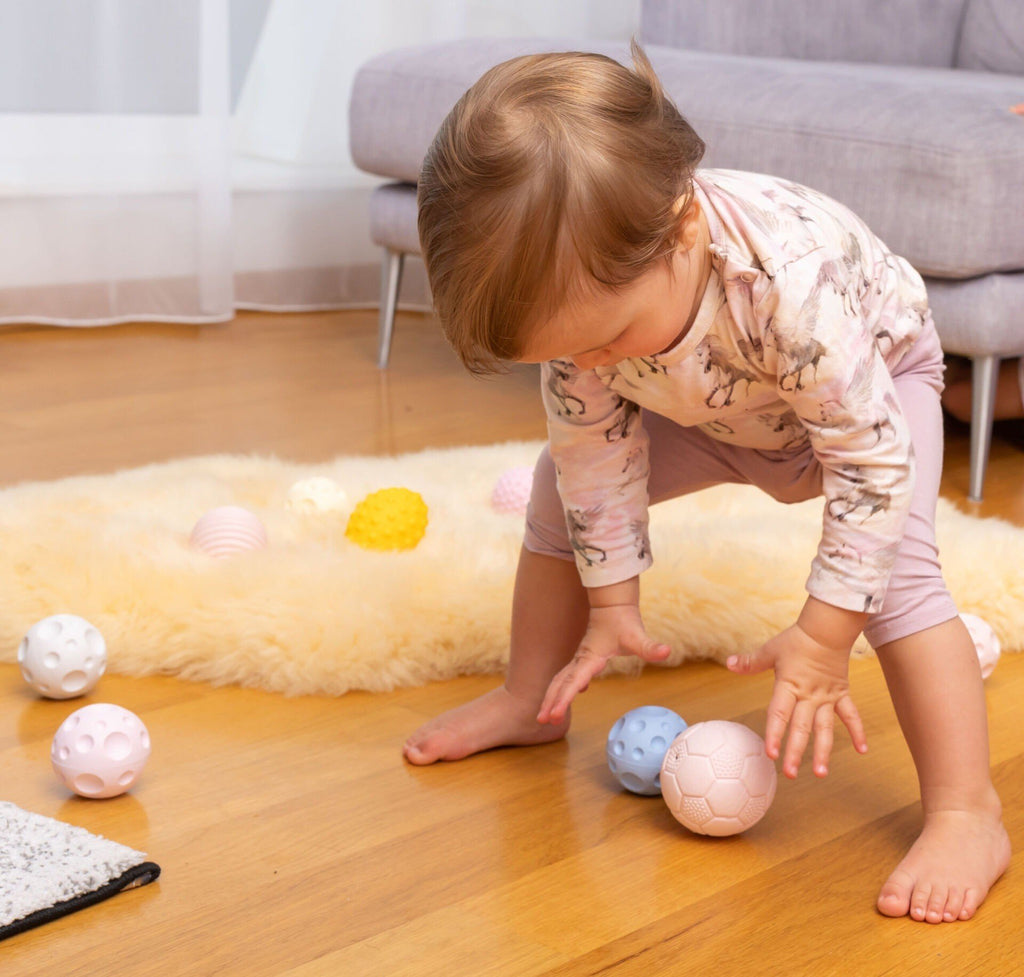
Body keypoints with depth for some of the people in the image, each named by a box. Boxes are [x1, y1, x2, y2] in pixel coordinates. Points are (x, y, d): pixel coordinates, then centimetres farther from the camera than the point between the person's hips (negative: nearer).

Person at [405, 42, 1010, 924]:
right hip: (709, 407, 5)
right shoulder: (579, 287, -31)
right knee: (563, 484, -2)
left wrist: (825, 636, -35)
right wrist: (611, 603, -12)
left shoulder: (792, 277, -48)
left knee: (894, 563, -27)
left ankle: (967, 817, -20)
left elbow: (874, 459, -38)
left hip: (874, 375, -5)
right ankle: (531, 702, 15)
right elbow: (595, 446, -16)